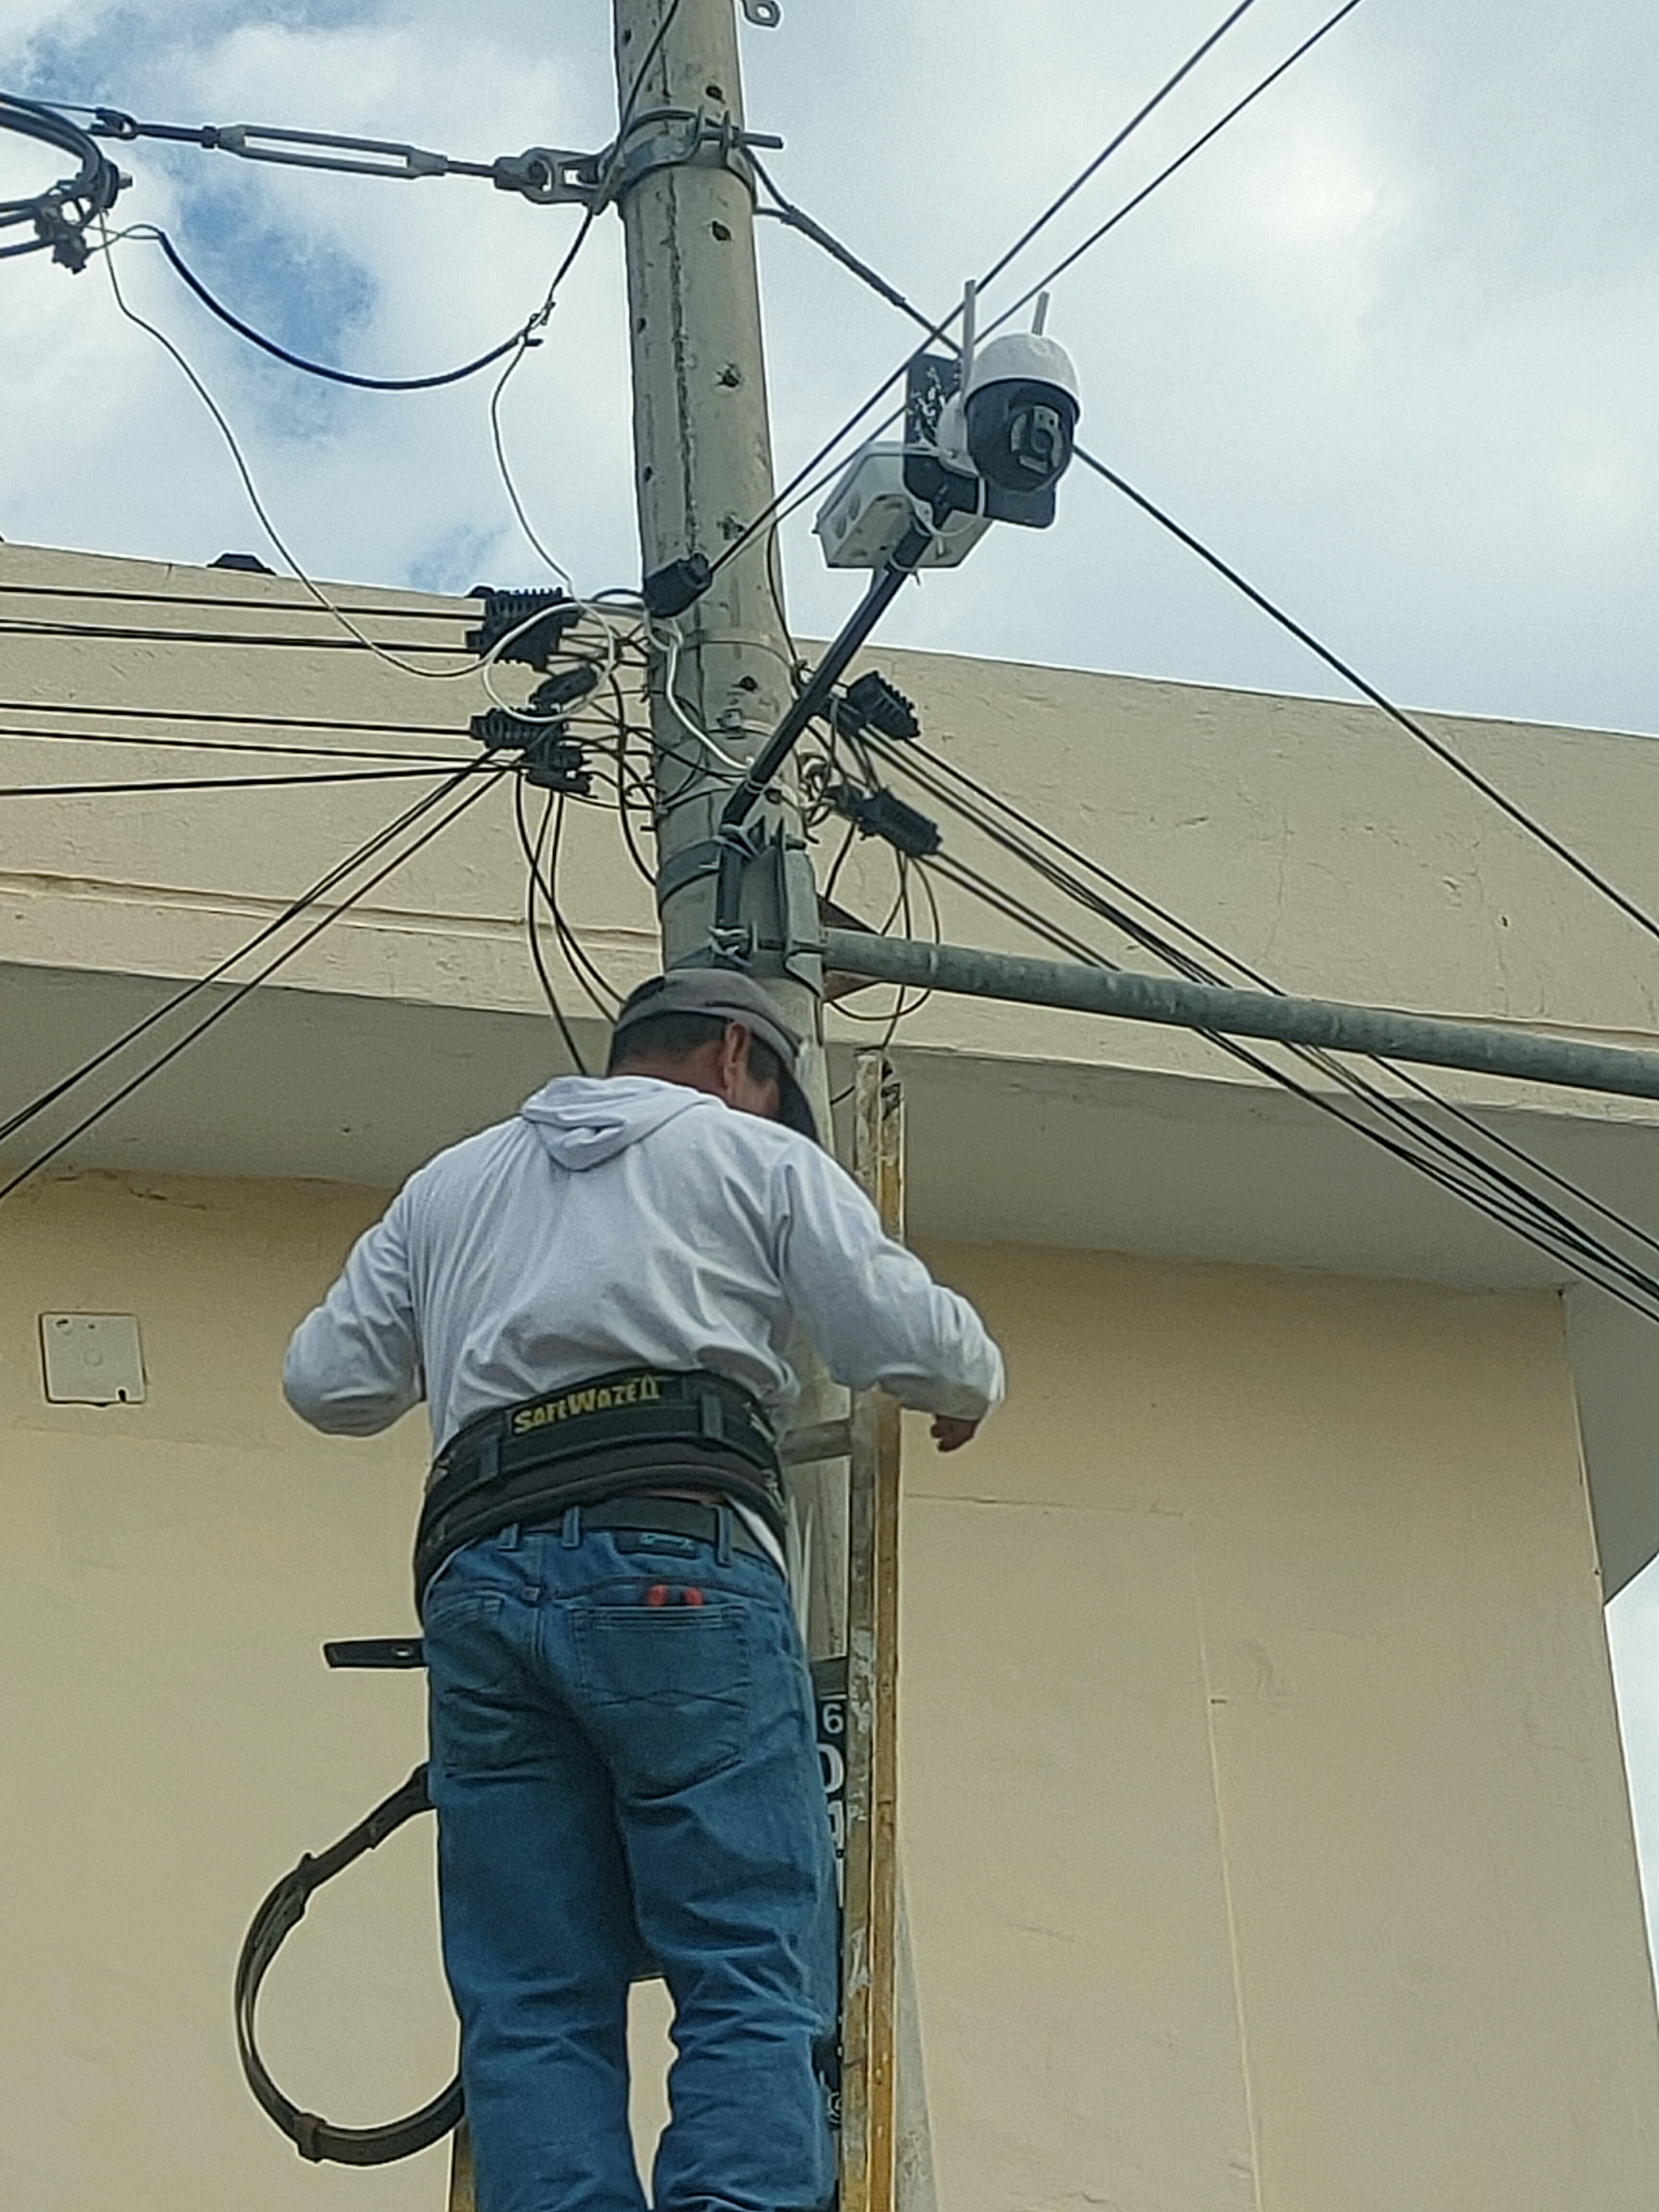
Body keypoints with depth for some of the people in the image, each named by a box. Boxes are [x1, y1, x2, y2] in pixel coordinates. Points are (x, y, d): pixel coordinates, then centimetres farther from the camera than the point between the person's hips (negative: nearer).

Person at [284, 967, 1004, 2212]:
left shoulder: (449, 1186, 29)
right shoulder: (754, 1152, 17)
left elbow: (326, 1382, 24)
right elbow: (908, 1337, 7)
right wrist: (971, 1386, 29)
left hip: (480, 1582, 4)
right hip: (676, 1568, -4)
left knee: (533, 2005, 0)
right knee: (756, 1984, -10)